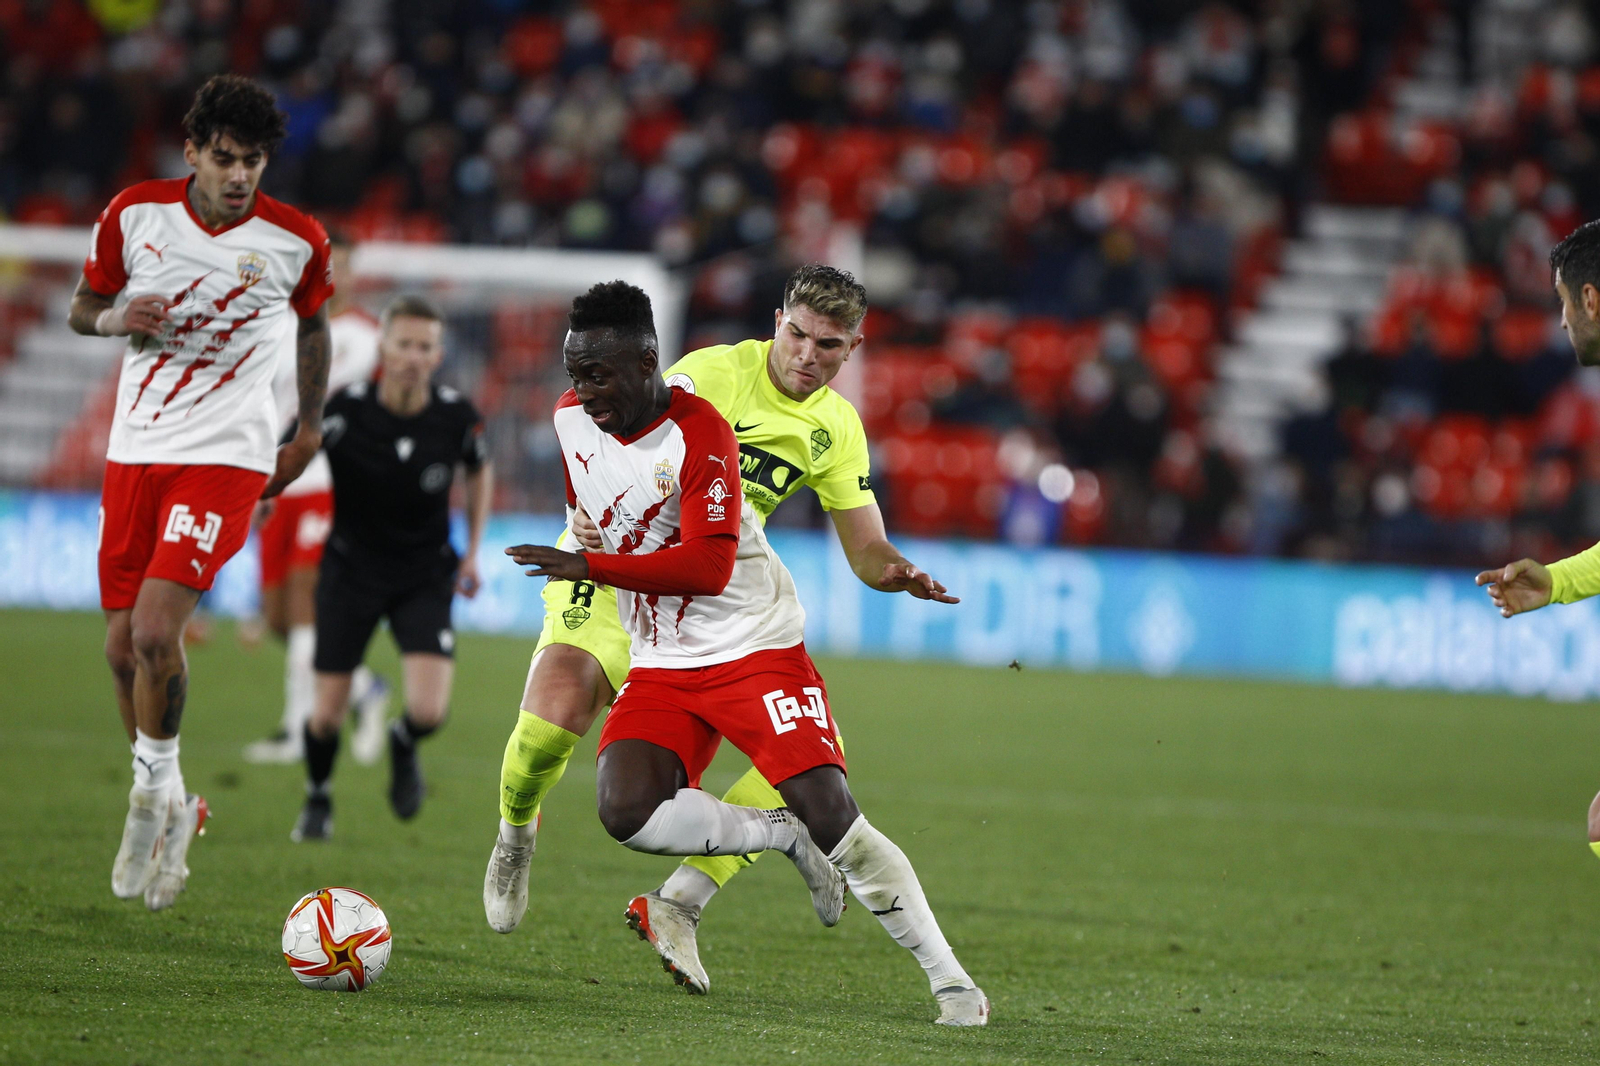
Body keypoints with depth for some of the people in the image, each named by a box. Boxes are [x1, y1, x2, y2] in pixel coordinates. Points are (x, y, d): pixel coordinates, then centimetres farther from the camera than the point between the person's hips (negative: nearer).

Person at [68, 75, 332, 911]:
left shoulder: (296, 240, -5)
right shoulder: (135, 213, -3)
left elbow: (311, 323, 14)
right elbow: (82, 306, 10)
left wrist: (309, 430, 13)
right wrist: (116, 318, -13)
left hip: (226, 457, -3)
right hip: (135, 449, 3)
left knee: (155, 629, -20)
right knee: (123, 645, 5)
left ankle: (155, 787, 3)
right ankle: (167, 809, 26)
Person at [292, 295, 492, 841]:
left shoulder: (457, 415, -13)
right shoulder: (344, 410, -20)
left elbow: (479, 469, 9)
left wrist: (473, 551, 6)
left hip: (426, 575, 1)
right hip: (351, 567, -1)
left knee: (429, 710, -17)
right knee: (328, 715, 1)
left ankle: (403, 745, 22)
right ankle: (317, 799, 34)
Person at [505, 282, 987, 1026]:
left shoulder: (701, 435, -20)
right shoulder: (572, 418, 1)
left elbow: (708, 567, -28)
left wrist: (589, 567, -29)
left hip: (755, 648, -6)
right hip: (659, 664, 6)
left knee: (830, 816, -16)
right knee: (625, 812, -21)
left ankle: (950, 980, -6)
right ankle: (786, 839, 2)